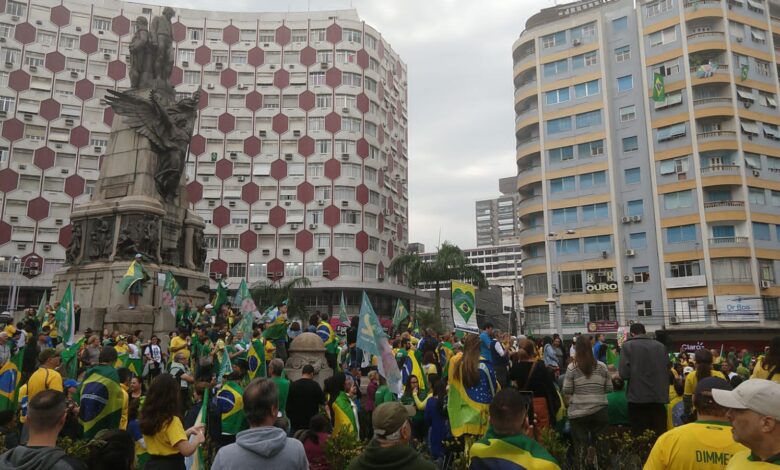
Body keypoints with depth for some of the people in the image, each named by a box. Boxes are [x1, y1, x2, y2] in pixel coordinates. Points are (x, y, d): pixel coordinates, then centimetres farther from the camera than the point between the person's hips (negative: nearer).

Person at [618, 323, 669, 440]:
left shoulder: (628, 346, -3)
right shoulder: (660, 346, 9)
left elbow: (624, 373, -10)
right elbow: (668, 371, 8)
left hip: (638, 397, -3)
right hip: (659, 397, 4)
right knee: (660, 435, 10)